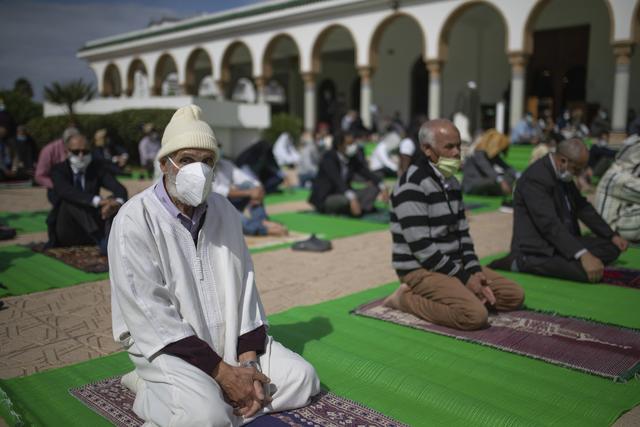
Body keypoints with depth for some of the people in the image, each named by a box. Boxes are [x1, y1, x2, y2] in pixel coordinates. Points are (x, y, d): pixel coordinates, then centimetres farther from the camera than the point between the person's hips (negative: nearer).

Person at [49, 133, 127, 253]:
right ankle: (101, 239, -42)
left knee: (113, 200, -20)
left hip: (91, 229, 2)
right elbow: (66, 192, -27)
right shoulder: (58, 170, -4)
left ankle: (108, 241, -44)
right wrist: (97, 200, -43)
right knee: (70, 201, -29)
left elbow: (119, 189, -12)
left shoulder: (97, 167, 3)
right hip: (67, 231, -2)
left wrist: (118, 202, -37)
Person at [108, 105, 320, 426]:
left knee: (301, 377, -3)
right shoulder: (135, 220, -16)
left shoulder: (224, 211, 2)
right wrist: (223, 373, -21)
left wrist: (248, 360, -9)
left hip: (230, 338, 6)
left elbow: (244, 286, 3)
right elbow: (152, 313, -20)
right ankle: (151, 394, -2)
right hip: (169, 345, -6)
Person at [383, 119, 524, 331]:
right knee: (475, 315, -27)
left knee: (514, 295, 7)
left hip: (454, 265, 9)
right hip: (421, 269, -9)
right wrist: (464, 278, -17)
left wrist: (474, 271, -3)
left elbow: (462, 233, 13)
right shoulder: (412, 186, -19)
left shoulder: (451, 183, 10)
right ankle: (406, 298, -7)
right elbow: (421, 247, -23)